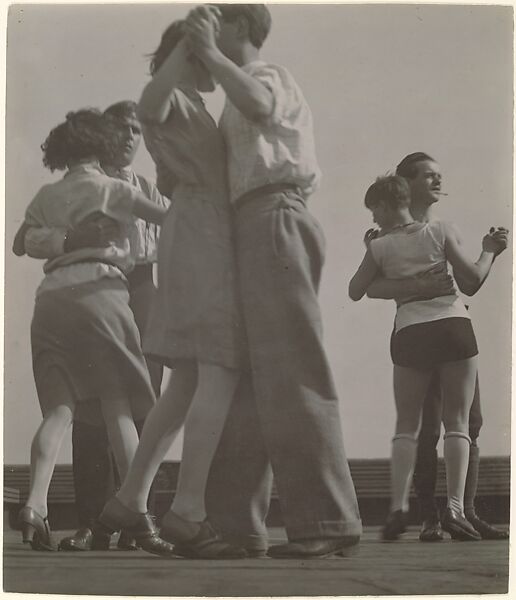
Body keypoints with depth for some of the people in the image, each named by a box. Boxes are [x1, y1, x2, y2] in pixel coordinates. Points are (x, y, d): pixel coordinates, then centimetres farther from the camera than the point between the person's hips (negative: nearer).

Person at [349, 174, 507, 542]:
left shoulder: (381, 246, 7)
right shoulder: (441, 231, 6)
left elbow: (355, 291, 19)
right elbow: (472, 282, 2)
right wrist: (489, 252, 19)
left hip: (409, 333, 0)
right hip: (454, 325, 0)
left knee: (407, 426, 11)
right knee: (457, 423, 5)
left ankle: (399, 506, -3)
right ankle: (455, 507, -8)